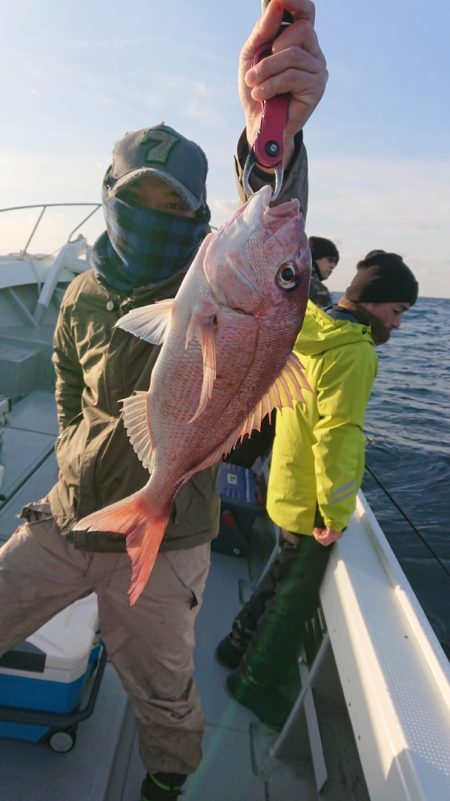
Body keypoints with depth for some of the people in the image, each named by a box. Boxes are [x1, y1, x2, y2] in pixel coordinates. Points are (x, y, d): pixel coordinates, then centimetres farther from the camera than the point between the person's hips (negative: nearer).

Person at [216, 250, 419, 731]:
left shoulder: (314, 334, 7)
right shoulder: (352, 350, -22)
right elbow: (338, 435, -26)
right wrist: (335, 512, -20)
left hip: (289, 488, 9)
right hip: (311, 501, -9)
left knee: (285, 576, 26)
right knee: (298, 594, 10)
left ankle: (242, 644, 43)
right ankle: (257, 681, 28)